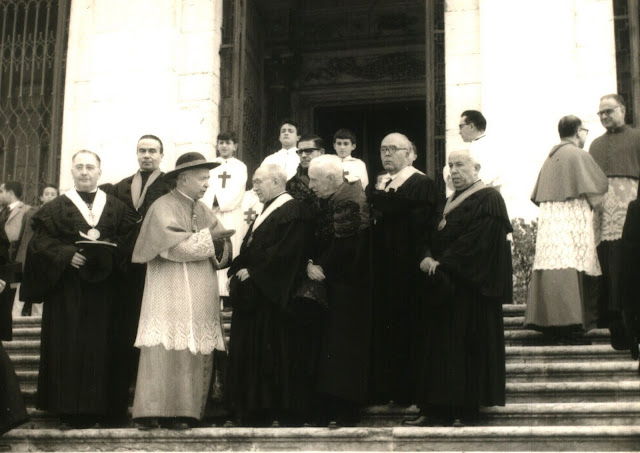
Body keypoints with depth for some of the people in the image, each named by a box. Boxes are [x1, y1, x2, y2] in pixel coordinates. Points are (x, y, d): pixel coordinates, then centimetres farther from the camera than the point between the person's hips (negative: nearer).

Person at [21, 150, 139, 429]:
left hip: (103, 288, 1)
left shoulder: (117, 208, 11)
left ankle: (94, 408, 6)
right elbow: (41, 241, -2)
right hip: (66, 288, -1)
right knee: (66, 345, -3)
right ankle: (68, 410, 3)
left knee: (99, 344, 0)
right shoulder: (55, 208, 8)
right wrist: (67, 255, -17)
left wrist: (109, 251, -16)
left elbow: (130, 240, 3)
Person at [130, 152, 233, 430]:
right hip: (170, 295, -7)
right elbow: (173, 245, -18)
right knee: (167, 351, -10)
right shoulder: (163, 208, -5)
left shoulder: (202, 211, 16)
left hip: (200, 297, 7)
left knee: (197, 353, 2)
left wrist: (218, 245, -11)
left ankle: (187, 410, 6)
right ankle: (155, 411, -7)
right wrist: (207, 237, -11)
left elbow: (224, 250, 11)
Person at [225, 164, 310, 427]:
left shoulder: (292, 210, -10)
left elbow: (284, 252, -20)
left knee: (268, 350, -4)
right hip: (251, 291, 9)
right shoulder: (267, 210, 20)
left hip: (269, 293, -9)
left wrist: (251, 272, -16)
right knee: (245, 349, 7)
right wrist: (237, 271, 6)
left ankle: (271, 411, 4)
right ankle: (247, 410, 12)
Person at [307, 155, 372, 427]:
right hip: (333, 282, 9)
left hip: (347, 287, -9)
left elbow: (344, 245, -22)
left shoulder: (348, 201, -17)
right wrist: (313, 264, 2)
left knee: (343, 347, -5)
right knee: (331, 344, 10)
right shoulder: (331, 199, 12)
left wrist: (322, 268, -11)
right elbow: (321, 239, 17)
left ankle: (344, 411, 0)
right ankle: (333, 405, 17)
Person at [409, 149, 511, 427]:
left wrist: (443, 263, -19)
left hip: (470, 285, -8)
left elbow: (477, 242, -18)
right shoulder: (451, 201, 20)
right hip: (444, 284, 9)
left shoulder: (488, 200, -8)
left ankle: (465, 410, 2)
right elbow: (435, 236, 16)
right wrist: (427, 258, -4)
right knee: (439, 345, 6)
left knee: (465, 345, -5)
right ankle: (436, 409, 9)